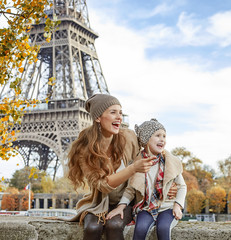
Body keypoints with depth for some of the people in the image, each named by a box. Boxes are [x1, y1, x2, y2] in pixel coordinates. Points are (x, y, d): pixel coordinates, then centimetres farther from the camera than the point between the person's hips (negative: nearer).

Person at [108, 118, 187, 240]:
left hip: (166, 207, 0)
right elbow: (130, 189, 6)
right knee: (140, 228, -31)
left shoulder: (170, 162, 1)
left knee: (163, 228, -31)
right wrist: (121, 206, -10)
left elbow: (182, 186, 11)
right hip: (145, 208, 0)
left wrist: (178, 205, -4)